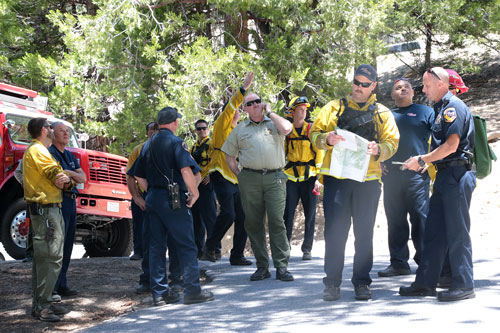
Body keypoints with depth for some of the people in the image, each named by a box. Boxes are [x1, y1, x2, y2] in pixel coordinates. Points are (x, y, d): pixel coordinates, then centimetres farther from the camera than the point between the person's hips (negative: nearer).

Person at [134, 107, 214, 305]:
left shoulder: (149, 145, 13)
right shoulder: (176, 142, -9)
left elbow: (139, 175, 17)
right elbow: (186, 170, -22)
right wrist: (194, 192, -11)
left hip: (152, 198, 7)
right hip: (172, 199, -7)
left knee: (157, 246, 9)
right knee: (186, 246, -1)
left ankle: (159, 292, 11)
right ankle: (192, 290, 0)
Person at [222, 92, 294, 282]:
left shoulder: (274, 123, 13)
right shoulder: (240, 129, 17)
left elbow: (287, 129, -11)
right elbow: (229, 155, 22)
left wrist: (269, 112, 1)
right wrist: (238, 175, 10)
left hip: (274, 177, -2)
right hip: (249, 179, 2)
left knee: (277, 222, -9)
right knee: (253, 223, 2)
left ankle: (281, 267, -6)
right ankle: (262, 267, 9)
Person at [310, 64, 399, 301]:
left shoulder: (382, 113, 14)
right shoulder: (334, 108, 13)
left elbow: (392, 142, 7)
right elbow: (315, 133, 8)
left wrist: (378, 150, -15)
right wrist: (327, 139, -14)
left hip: (367, 179, 1)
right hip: (336, 177, -1)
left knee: (364, 233, 4)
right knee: (335, 231, -3)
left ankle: (362, 282, 12)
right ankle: (332, 283, 4)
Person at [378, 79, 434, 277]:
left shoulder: (425, 112, 11)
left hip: (417, 173, -3)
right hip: (391, 173, 3)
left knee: (420, 217, -6)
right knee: (395, 220, 4)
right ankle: (399, 262, 9)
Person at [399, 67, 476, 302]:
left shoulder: (453, 106, -11)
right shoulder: (441, 108, 19)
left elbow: (452, 145, -19)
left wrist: (422, 160, -12)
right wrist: (426, 162, 12)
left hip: (456, 176, -10)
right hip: (445, 176, 10)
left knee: (457, 232, -5)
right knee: (433, 231, 10)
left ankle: (463, 286, 1)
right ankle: (426, 282, 14)